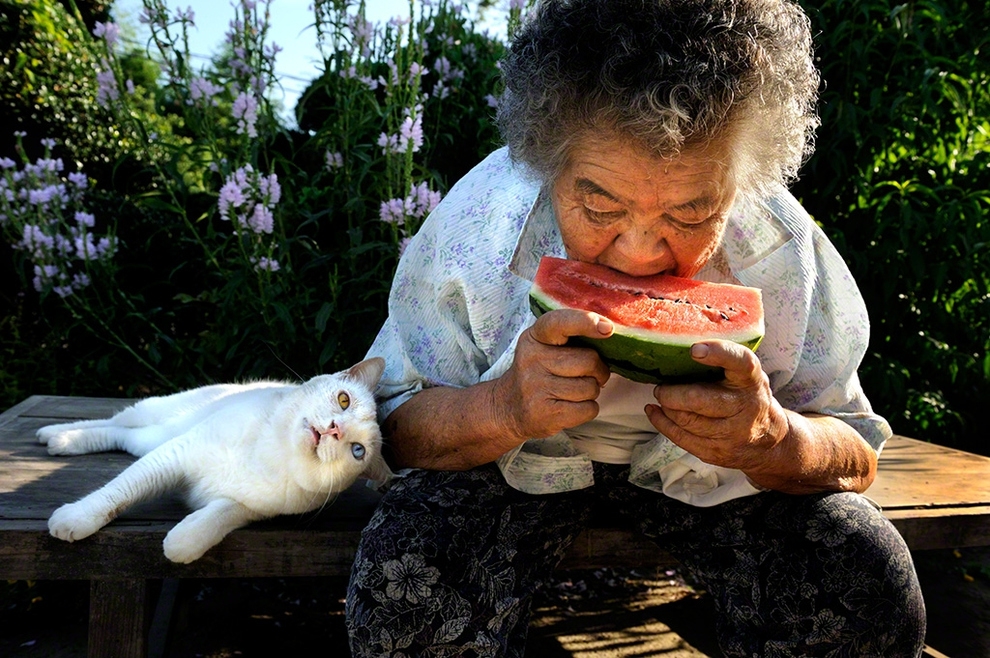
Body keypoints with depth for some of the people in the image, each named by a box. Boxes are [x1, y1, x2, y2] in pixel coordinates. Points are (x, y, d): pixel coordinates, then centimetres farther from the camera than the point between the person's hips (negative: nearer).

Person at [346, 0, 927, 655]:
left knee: (871, 587, -19)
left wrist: (775, 440, -39)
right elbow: (394, 429, -17)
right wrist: (503, 411, -41)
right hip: (516, 455, -1)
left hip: (707, 469, 2)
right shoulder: (475, 226, -26)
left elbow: (857, 459, -13)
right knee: (403, 580, -28)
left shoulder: (780, 249, -23)